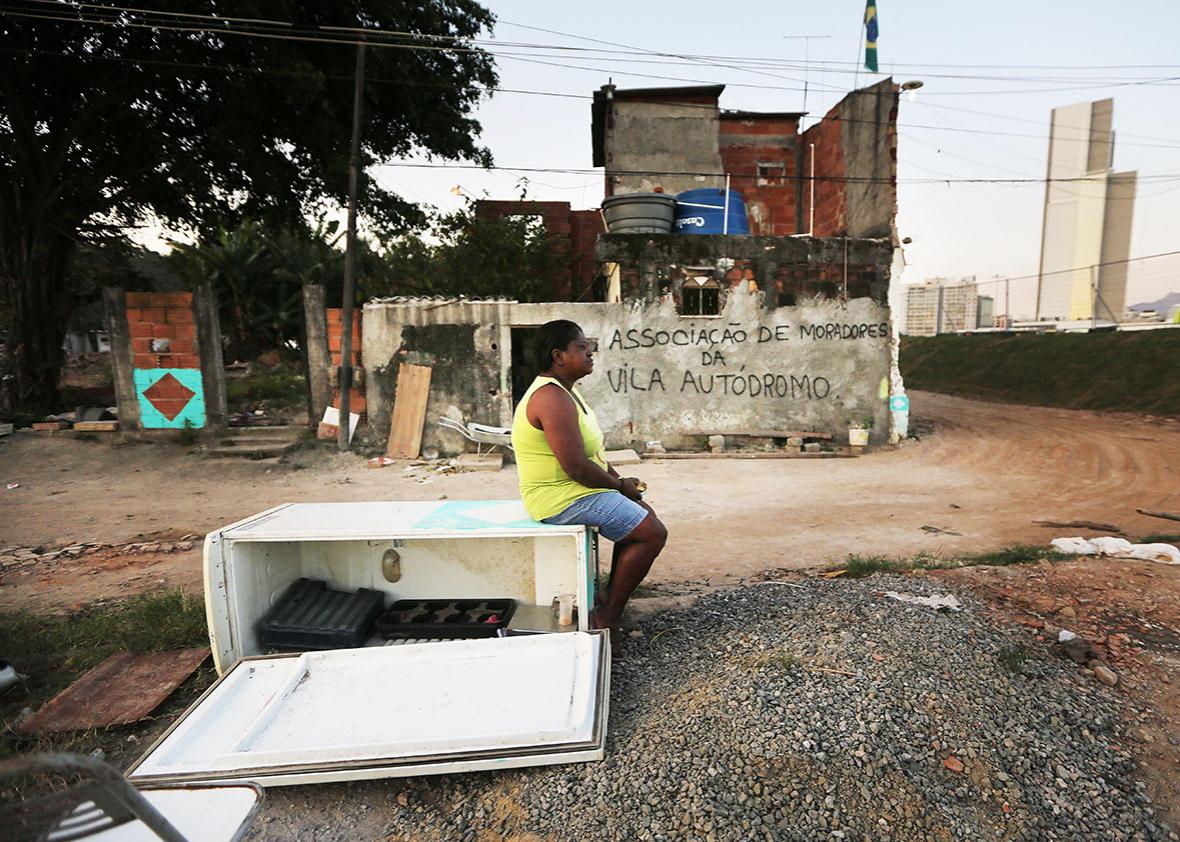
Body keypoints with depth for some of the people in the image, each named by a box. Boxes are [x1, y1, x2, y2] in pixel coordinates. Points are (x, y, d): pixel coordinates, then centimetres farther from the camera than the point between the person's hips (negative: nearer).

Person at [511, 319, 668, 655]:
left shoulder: (564, 391, 12)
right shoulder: (552, 398, -23)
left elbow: (591, 451, 18)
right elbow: (577, 467, -27)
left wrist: (620, 480, 5)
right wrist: (620, 485, -12)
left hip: (575, 488, 11)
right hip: (563, 497, -11)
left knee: (644, 516, 19)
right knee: (652, 533, -10)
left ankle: (611, 603, 23)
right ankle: (607, 617, 2)